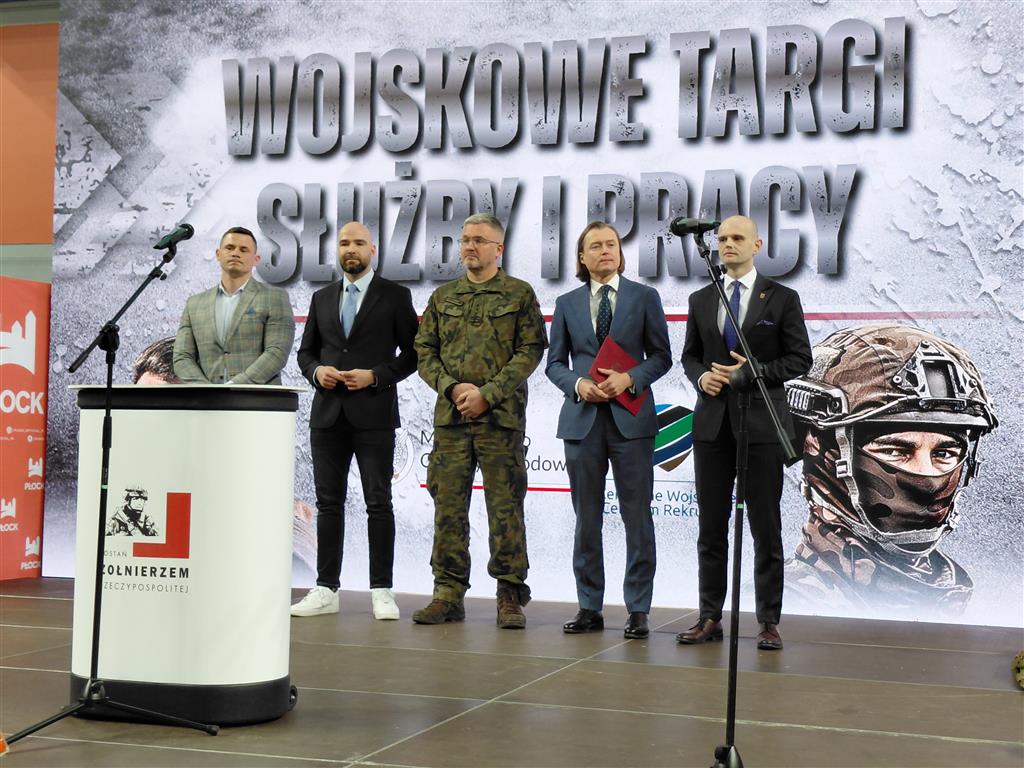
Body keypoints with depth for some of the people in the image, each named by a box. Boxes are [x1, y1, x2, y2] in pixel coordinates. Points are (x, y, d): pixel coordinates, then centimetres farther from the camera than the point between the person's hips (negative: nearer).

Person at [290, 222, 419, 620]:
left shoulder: (395, 296, 3)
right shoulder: (322, 298, 15)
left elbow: (412, 352, 1)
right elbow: (305, 351, 19)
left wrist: (376, 376, -12)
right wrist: (316, 371, -3)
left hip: (374, 413, -4)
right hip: (328, 414, 4)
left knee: (378, 502, -2)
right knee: (329, 502, 6)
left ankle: (381, 591, 2)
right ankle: (326, 589, 10)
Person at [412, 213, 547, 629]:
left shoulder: (519, 294, 5)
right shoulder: (443, 297, 16)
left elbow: (530, 351, -2)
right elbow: (424, 351, 12)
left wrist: (487, 393, -11)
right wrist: (452, 387, -6)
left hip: (501, 416, -3)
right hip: (450, 416, 3)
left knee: (505, 508, -2)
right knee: (448, 507, 3)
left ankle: (510, 596, 5)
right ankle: (448, 593, 10)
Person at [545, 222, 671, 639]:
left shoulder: (645, 297, 6)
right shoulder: (567, 303, 11)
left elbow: (661, 356, 6)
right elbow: (555, 362, 12)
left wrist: (629, 378, -12)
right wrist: (578, 383, -8)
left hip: (631, 417, -2)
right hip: (582, 417, 2)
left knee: (637, 518, -1)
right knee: (587, 518, 6)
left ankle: (638, 610, 6)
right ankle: (589, 607, 14)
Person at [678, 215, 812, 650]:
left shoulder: (782, 299, 2)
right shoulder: (701, 300, 13)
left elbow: (800, 358, -1)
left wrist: (752, 372, -13)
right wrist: (701, 376, -4)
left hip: (761, 422, -3)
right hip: (712, 422, 4)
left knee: (766, 528, 0)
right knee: (710, 527, 6)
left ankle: (769, 622, 7)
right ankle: (710, 618, 12)